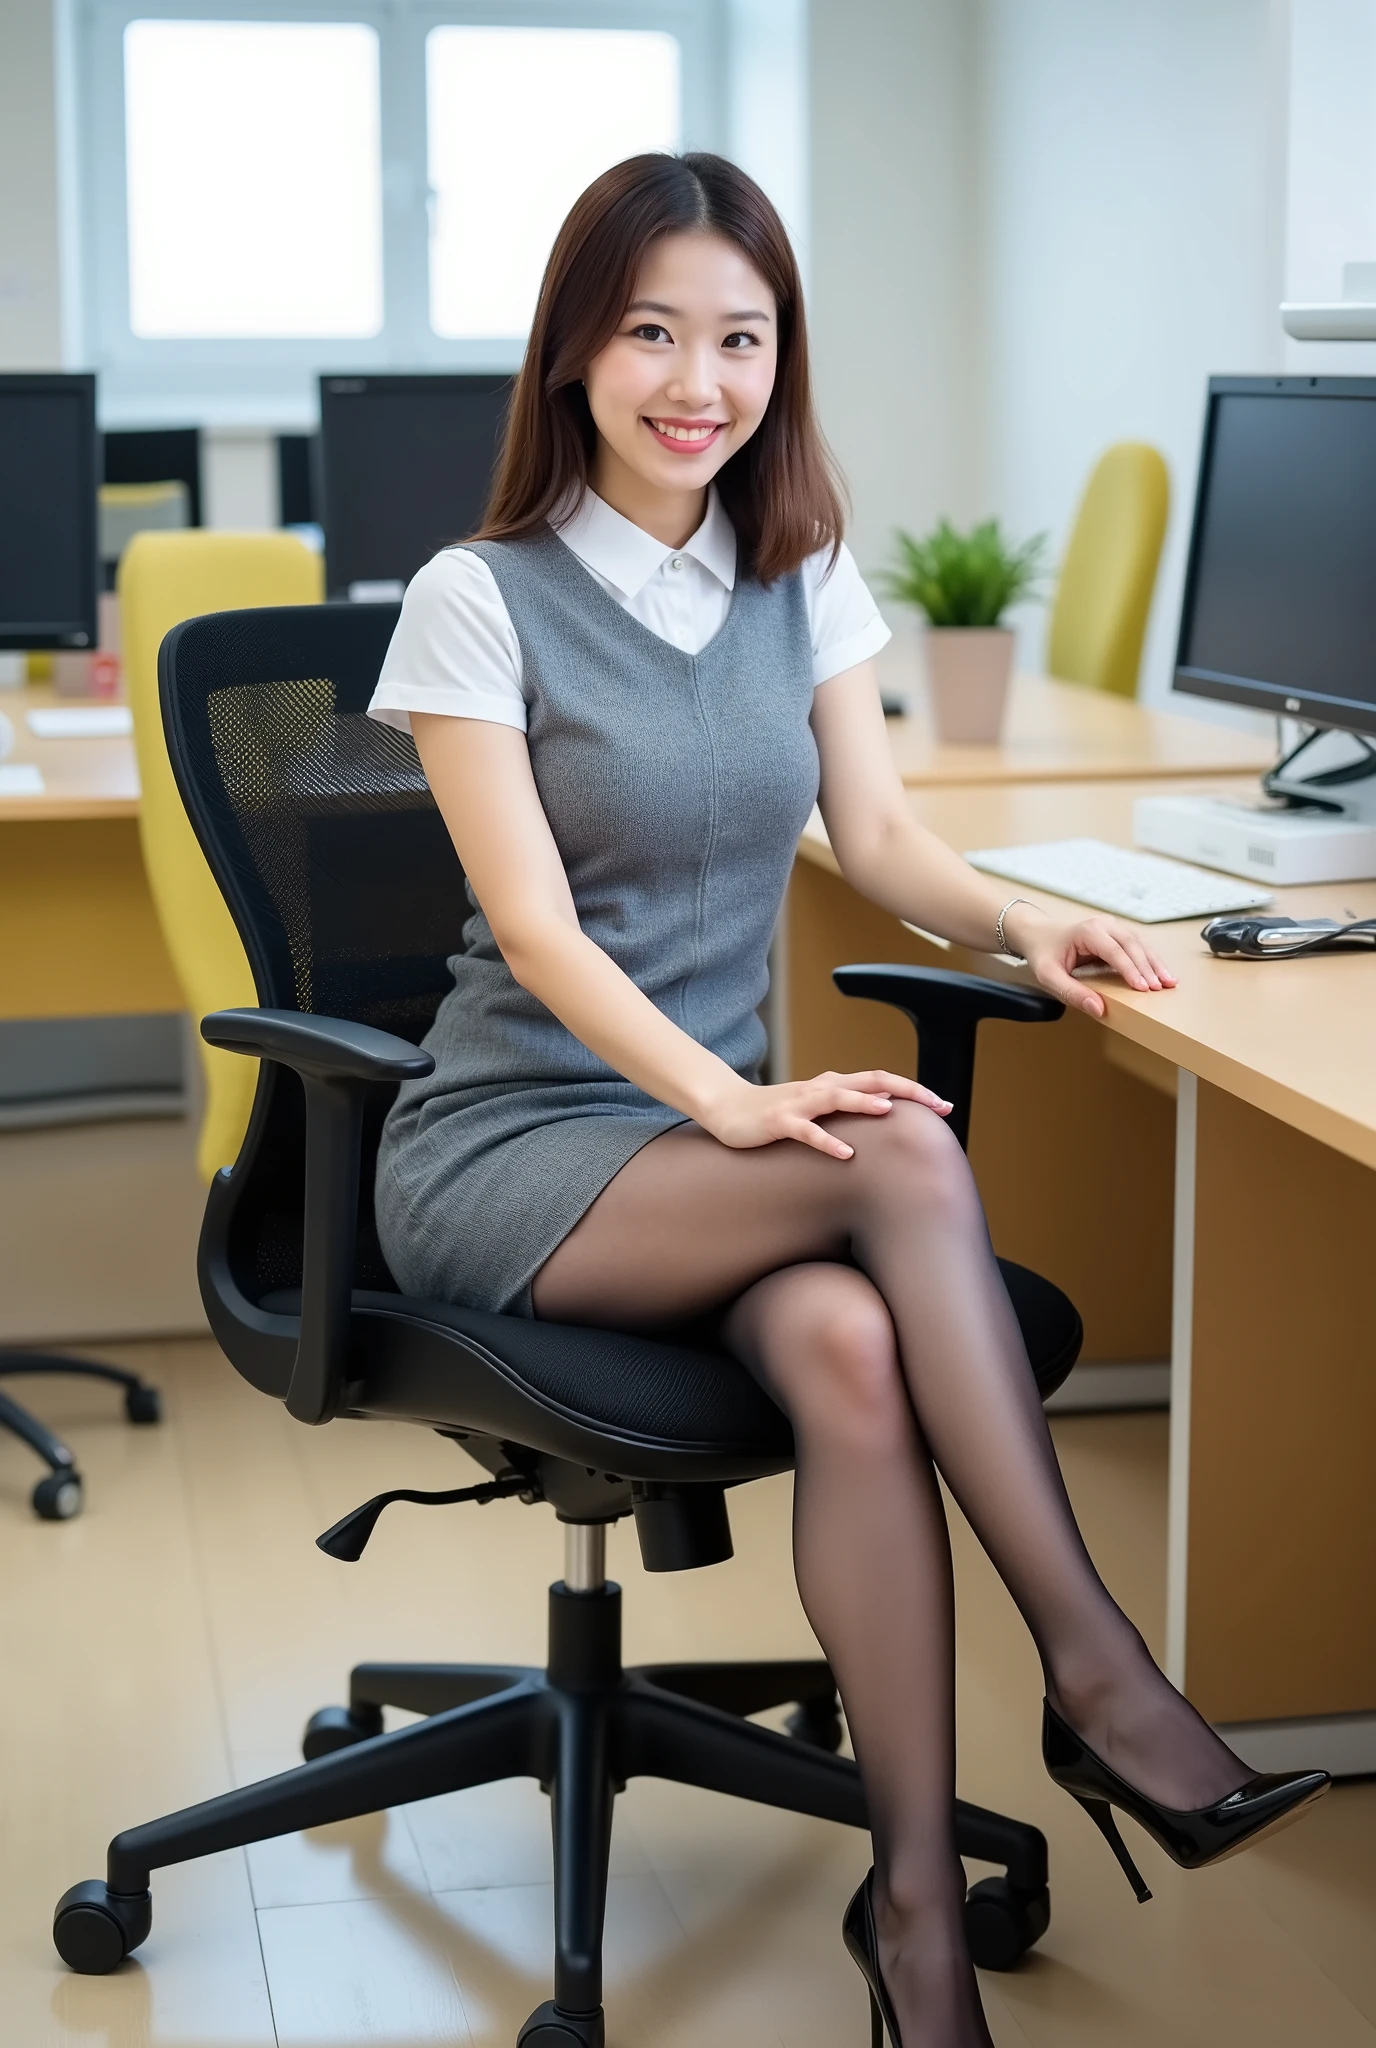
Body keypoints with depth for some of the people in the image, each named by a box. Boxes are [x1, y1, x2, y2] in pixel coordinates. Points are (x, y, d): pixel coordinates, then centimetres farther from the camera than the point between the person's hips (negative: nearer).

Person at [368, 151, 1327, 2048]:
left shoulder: (803, 575, 9)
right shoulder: (481, 600, -7)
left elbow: (880, 837, 8)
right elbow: (538, 925, -15)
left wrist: (1020, 923, -13)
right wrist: (732, 1102, -29)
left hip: (720, 1132, 4)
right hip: (507, 1151, -4)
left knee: (848, 1348, -32)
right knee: (908, 1162, -32)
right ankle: (1100, 1676, -27)